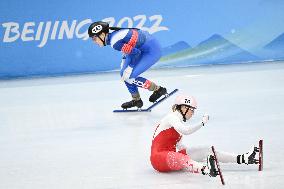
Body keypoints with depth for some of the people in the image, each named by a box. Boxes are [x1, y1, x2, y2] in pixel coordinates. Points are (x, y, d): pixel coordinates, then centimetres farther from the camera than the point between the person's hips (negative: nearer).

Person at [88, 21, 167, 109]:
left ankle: (158, 89, 3)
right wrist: (123, 65, 16)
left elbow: (135, 52, -21)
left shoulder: (115, 41, -23)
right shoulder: (113, 35, 5)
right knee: (124, 73, 9)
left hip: (152, 51, -10)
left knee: (129, 77, -10)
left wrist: (129, 69, -13)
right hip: (142, 48, 10)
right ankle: (136, 100, 20)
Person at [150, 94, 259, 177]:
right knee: (181, 158, -43)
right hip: (160, 157, -10)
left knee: (205, 151, 0)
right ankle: (204, 169, -76)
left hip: (172, 154, 10)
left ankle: (241, 159, -7)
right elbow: (185, 131, -29)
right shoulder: (172, 117, -10)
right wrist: (202, 123, -22)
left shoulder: (178, 120, 19)